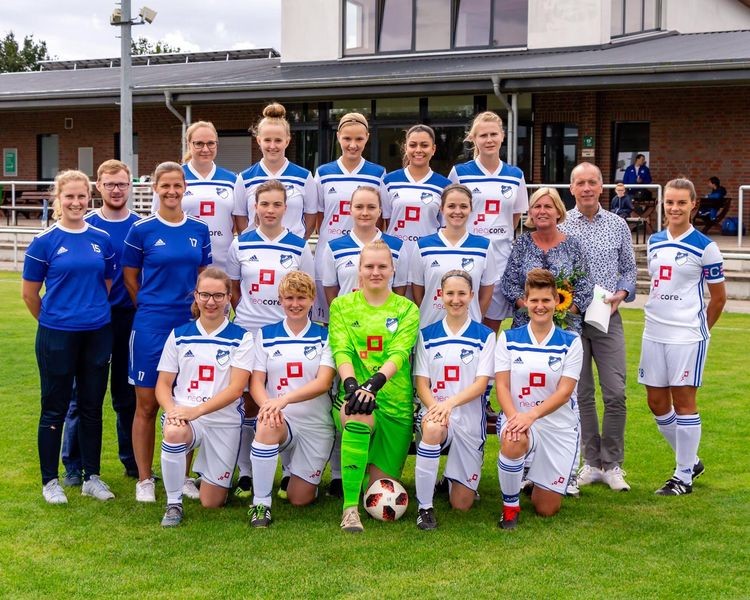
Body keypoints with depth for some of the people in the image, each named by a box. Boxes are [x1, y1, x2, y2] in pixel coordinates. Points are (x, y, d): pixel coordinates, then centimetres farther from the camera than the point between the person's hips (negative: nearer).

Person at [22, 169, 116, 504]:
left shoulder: (102, 240, 4)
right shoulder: (45, 242, -6)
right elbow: (29, 293, 1)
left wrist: (95, 314, 12)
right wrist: (53, 320, 10)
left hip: (97, 335, 3)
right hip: (57, 337, -3)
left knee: (92, 407, 11)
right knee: (55, 410, 6)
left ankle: (92, 477, 22)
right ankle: (50, 481, 17)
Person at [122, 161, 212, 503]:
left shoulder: (199, 230, 6)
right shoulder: (142, 230, -4)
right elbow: (130, 277, 4)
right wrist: (153, 307, 4)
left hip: (190, 324, 3)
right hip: (151, 327, -3)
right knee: (147, 404, 2)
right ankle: (144, 479, 12)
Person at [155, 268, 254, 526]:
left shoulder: (241, 338, -1)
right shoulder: (179, 335, 6)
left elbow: (236, 388, -10)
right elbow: (163, 384, 6)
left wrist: (196, 410, -23)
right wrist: (172, 409, -17)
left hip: (224, 421, 0)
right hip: (184, 415, 1)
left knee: (212, 502, 2)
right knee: (173, 433, -38)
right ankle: (173, 504, -17)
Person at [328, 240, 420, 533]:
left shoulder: (406, 309, 5)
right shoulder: (341, 306, 6)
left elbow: (399, 353, -11)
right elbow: (341, 350, -8)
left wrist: (373, 384, -29)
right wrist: (351, 384, -29)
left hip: (395, 401, 2)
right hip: (354, 394, -1)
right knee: (359, 417, -40)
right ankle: (350, 508, -32)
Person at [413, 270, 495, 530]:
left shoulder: (485, 335, 1)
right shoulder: (427, 335, 6)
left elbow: (481, 384, -8)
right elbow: (421, 383, 1)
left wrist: (450, 402, -26)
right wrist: (434, 407, -21)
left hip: (470, 418, 0)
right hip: (434, 411, 0)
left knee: (462, 504, 0)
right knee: (433, 429, -40)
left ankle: (453, 478, 38)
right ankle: (424, 507, -26)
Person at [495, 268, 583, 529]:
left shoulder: (570, 342, -1)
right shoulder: (508, 339, 2)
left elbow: (565, 391, -10)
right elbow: (502, 385, -4)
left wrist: (531, 415, -26)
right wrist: (514, 417, -24)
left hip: (558, 426, 1)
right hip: (519, 418, 0)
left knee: (547, 509, 2)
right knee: (513, 442, -40)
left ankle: (537, 479, 39)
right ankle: (510, 507, -14)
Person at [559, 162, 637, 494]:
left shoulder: (618, 225, 7)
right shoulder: (559, 226, 1)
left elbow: (629, 269, 13)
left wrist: (621, 293, -5)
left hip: (608, 317, 1)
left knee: (615, 393, -4)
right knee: (581, 394, 4)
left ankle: (612, 464, 8)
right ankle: (592, 462, 15)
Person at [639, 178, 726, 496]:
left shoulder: (705, 247, -7)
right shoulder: (654, 242, 9)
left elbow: (718, 296, 0)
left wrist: (701, 329, 7)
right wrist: (657, 317, 11)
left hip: (687, 335, -6)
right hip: (653, 334, 6)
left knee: (683, 400, -2)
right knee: (657, 401, 9)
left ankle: (684, 476, 10)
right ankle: (690, 460, 28)